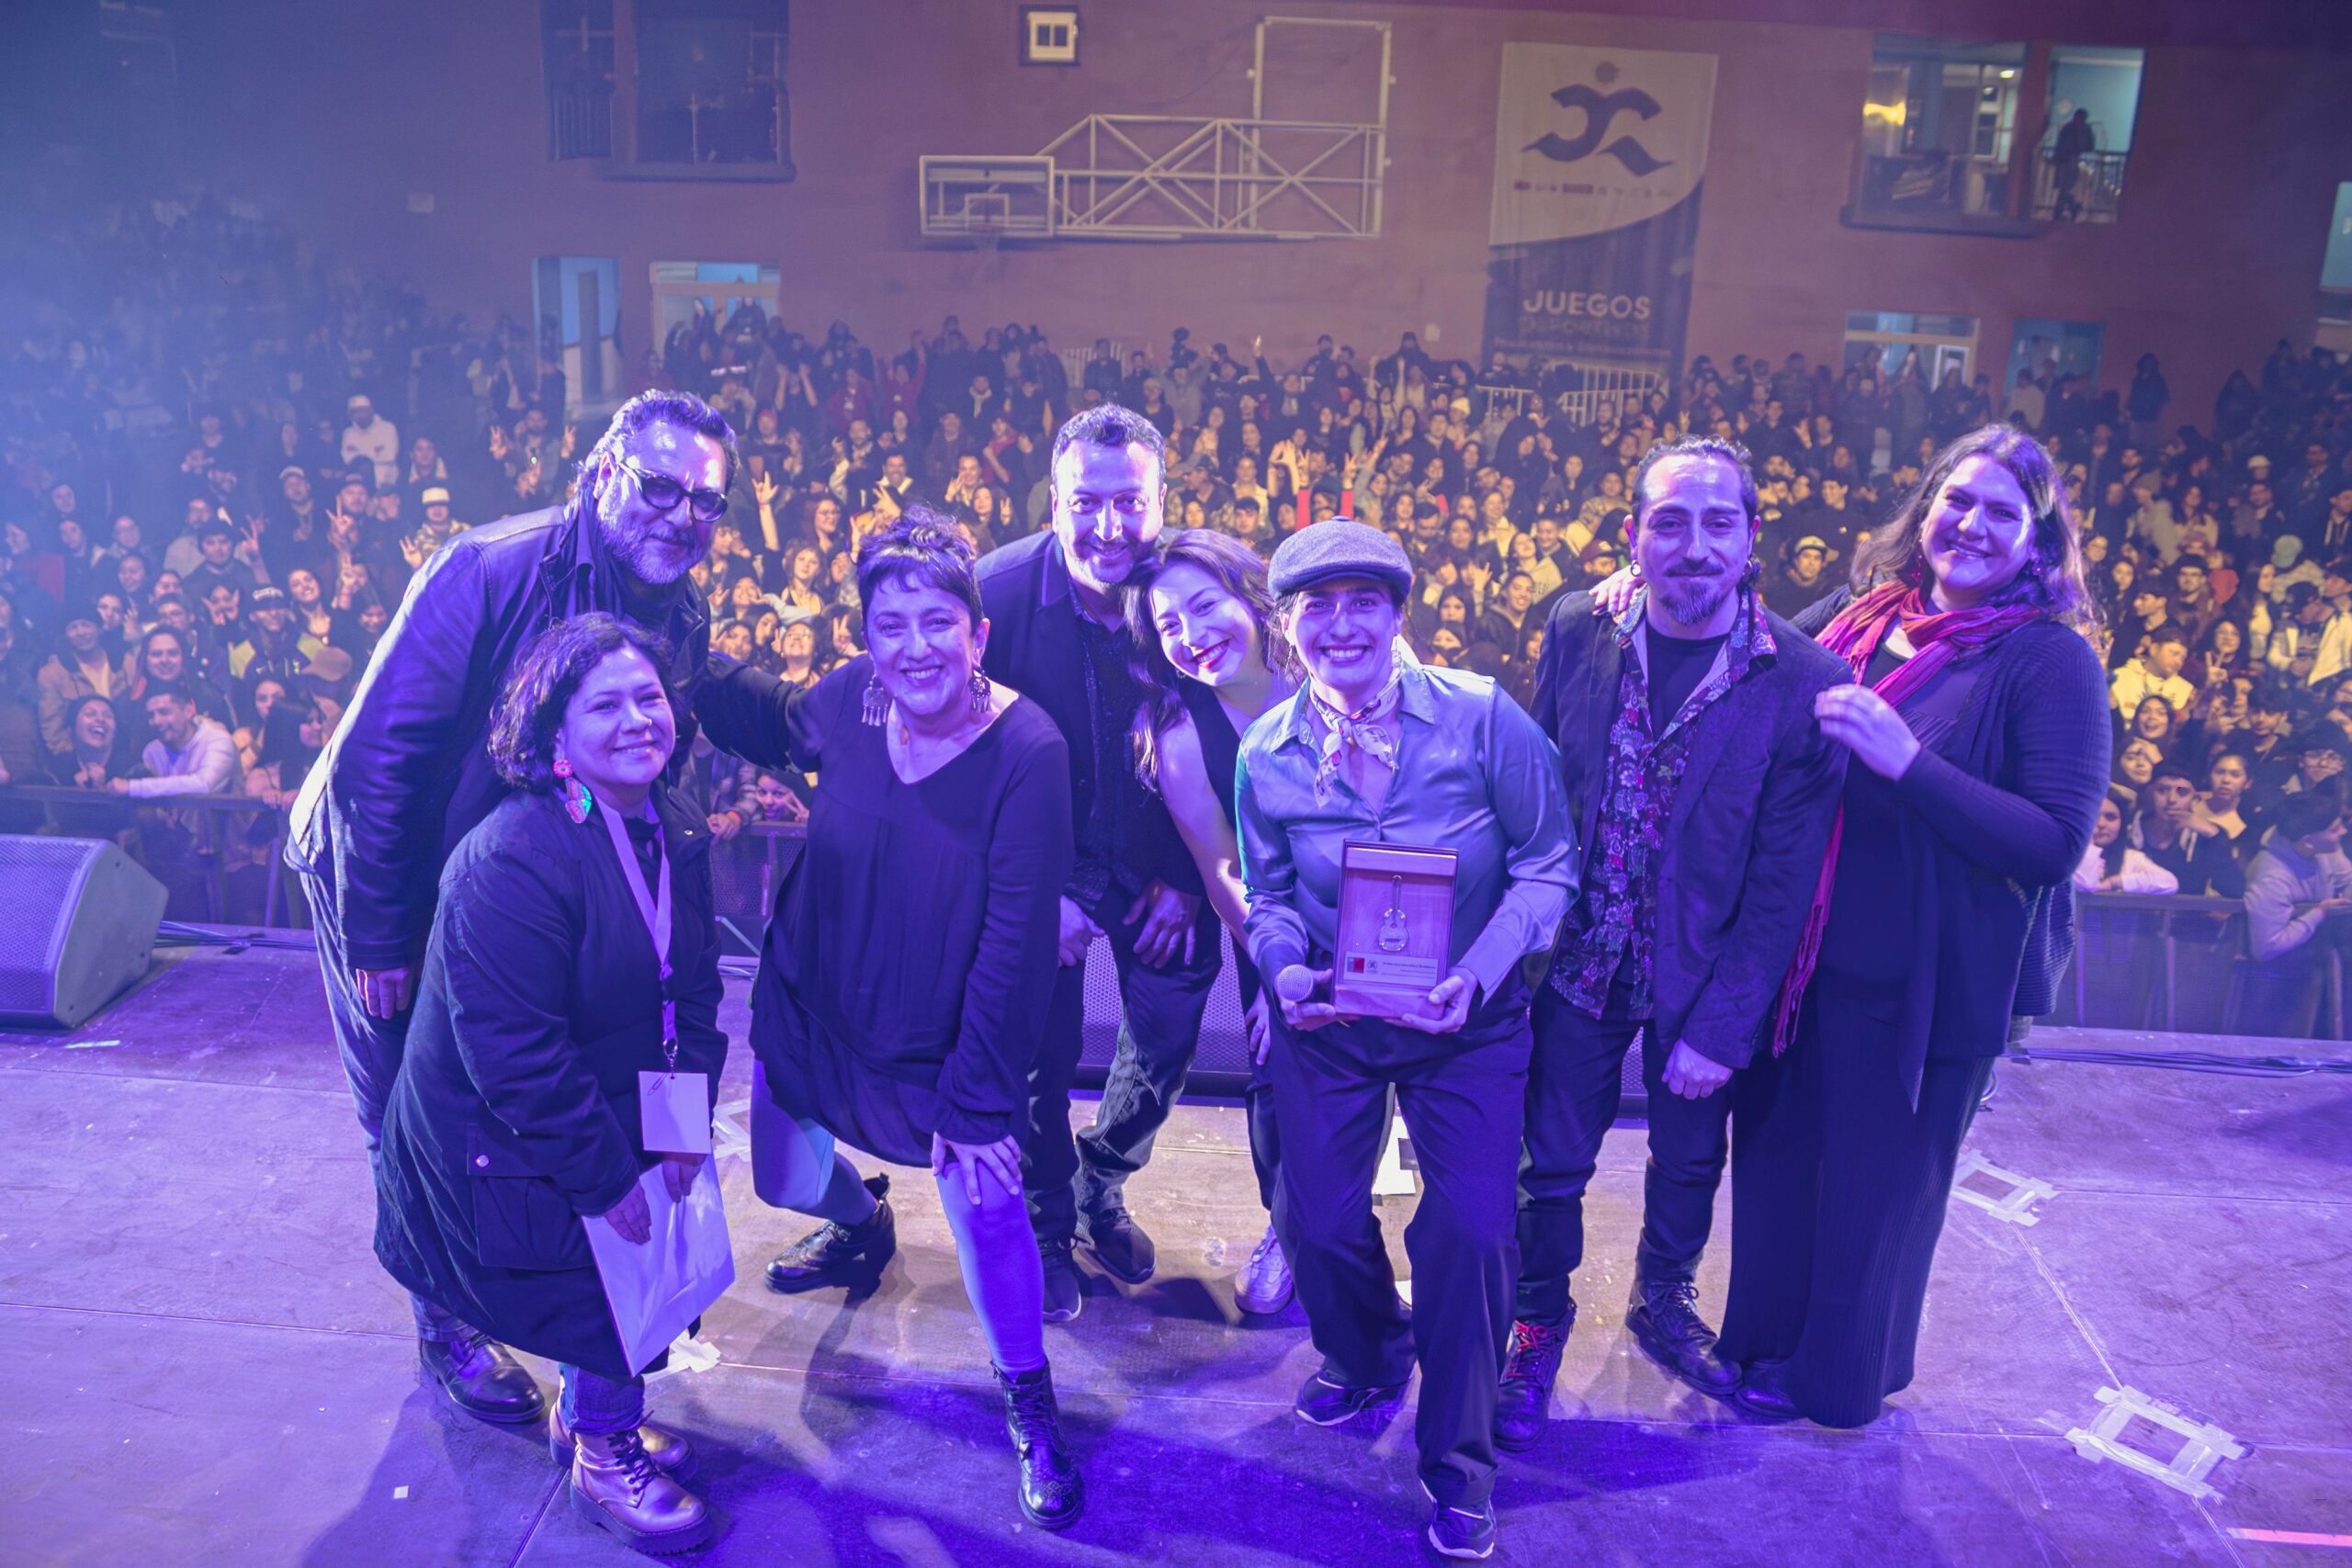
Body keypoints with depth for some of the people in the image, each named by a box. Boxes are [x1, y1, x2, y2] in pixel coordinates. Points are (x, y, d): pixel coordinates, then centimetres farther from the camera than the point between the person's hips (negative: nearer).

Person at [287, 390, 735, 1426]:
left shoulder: (683, 620, -8)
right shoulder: (490, 571, -29)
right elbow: (379, 756, -27)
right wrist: (381, 938, -23)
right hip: (386, 879, -5)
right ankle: (446, 1321, 28)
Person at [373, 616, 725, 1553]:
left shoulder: (673, 830, -3)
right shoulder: (511, 862, -29)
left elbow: (695, 986, 3)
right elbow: (515, 1054, -29)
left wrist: (685, 1118, -7)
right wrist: (605, 1178, -22)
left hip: (611, 1117, 7)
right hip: (501, 1151, -7)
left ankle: (589, 1412, 40)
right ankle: (603, 1457, 23)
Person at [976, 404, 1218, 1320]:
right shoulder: (1000, 589, -20)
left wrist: (1187, 877, -9)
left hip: (1162, 856, 2)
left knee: (1169, 1038, 7)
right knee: (1041, 1048, 4)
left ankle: (1102, 1188, 36)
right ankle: (1047, 1225, 30)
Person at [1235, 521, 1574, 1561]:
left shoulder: (1482, 718, -16)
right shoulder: (1266, 755, -7)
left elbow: (1546, 867, -9)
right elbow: (1267, 894, 6)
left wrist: (1477, 973, -23)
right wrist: (1285, 968, -15)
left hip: (1468, 1022, -2)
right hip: (1327, 1022, 2)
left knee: (1469, 1227, -10)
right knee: (1317, 1222, 6)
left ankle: (1457, 1465, 17)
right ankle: (1367, 1364, 43)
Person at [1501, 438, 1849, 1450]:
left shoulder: (1806, 681, -16)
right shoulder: (1577, 631, -9)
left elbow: (1785, 881, -12)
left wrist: (1722, 1026, -13)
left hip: (1707, 976, 0)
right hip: (1578, 957, 1)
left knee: (1690, 1159, 20)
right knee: (1553, 1161, 11)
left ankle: (1664, 1305, 48)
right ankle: (1539, 1326, 37)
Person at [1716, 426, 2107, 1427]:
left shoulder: (2050, 661, -12)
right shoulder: (1854, 617, 2)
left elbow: (2056, 842, -20)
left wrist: (1907, 761, -29)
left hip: (1924, 978, -5)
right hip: (1806, 952, 5)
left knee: (1875, 1179, 13)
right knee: (1778, 1149, 19)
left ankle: (1836, 1376, 38)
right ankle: (1765, 1339, 43)